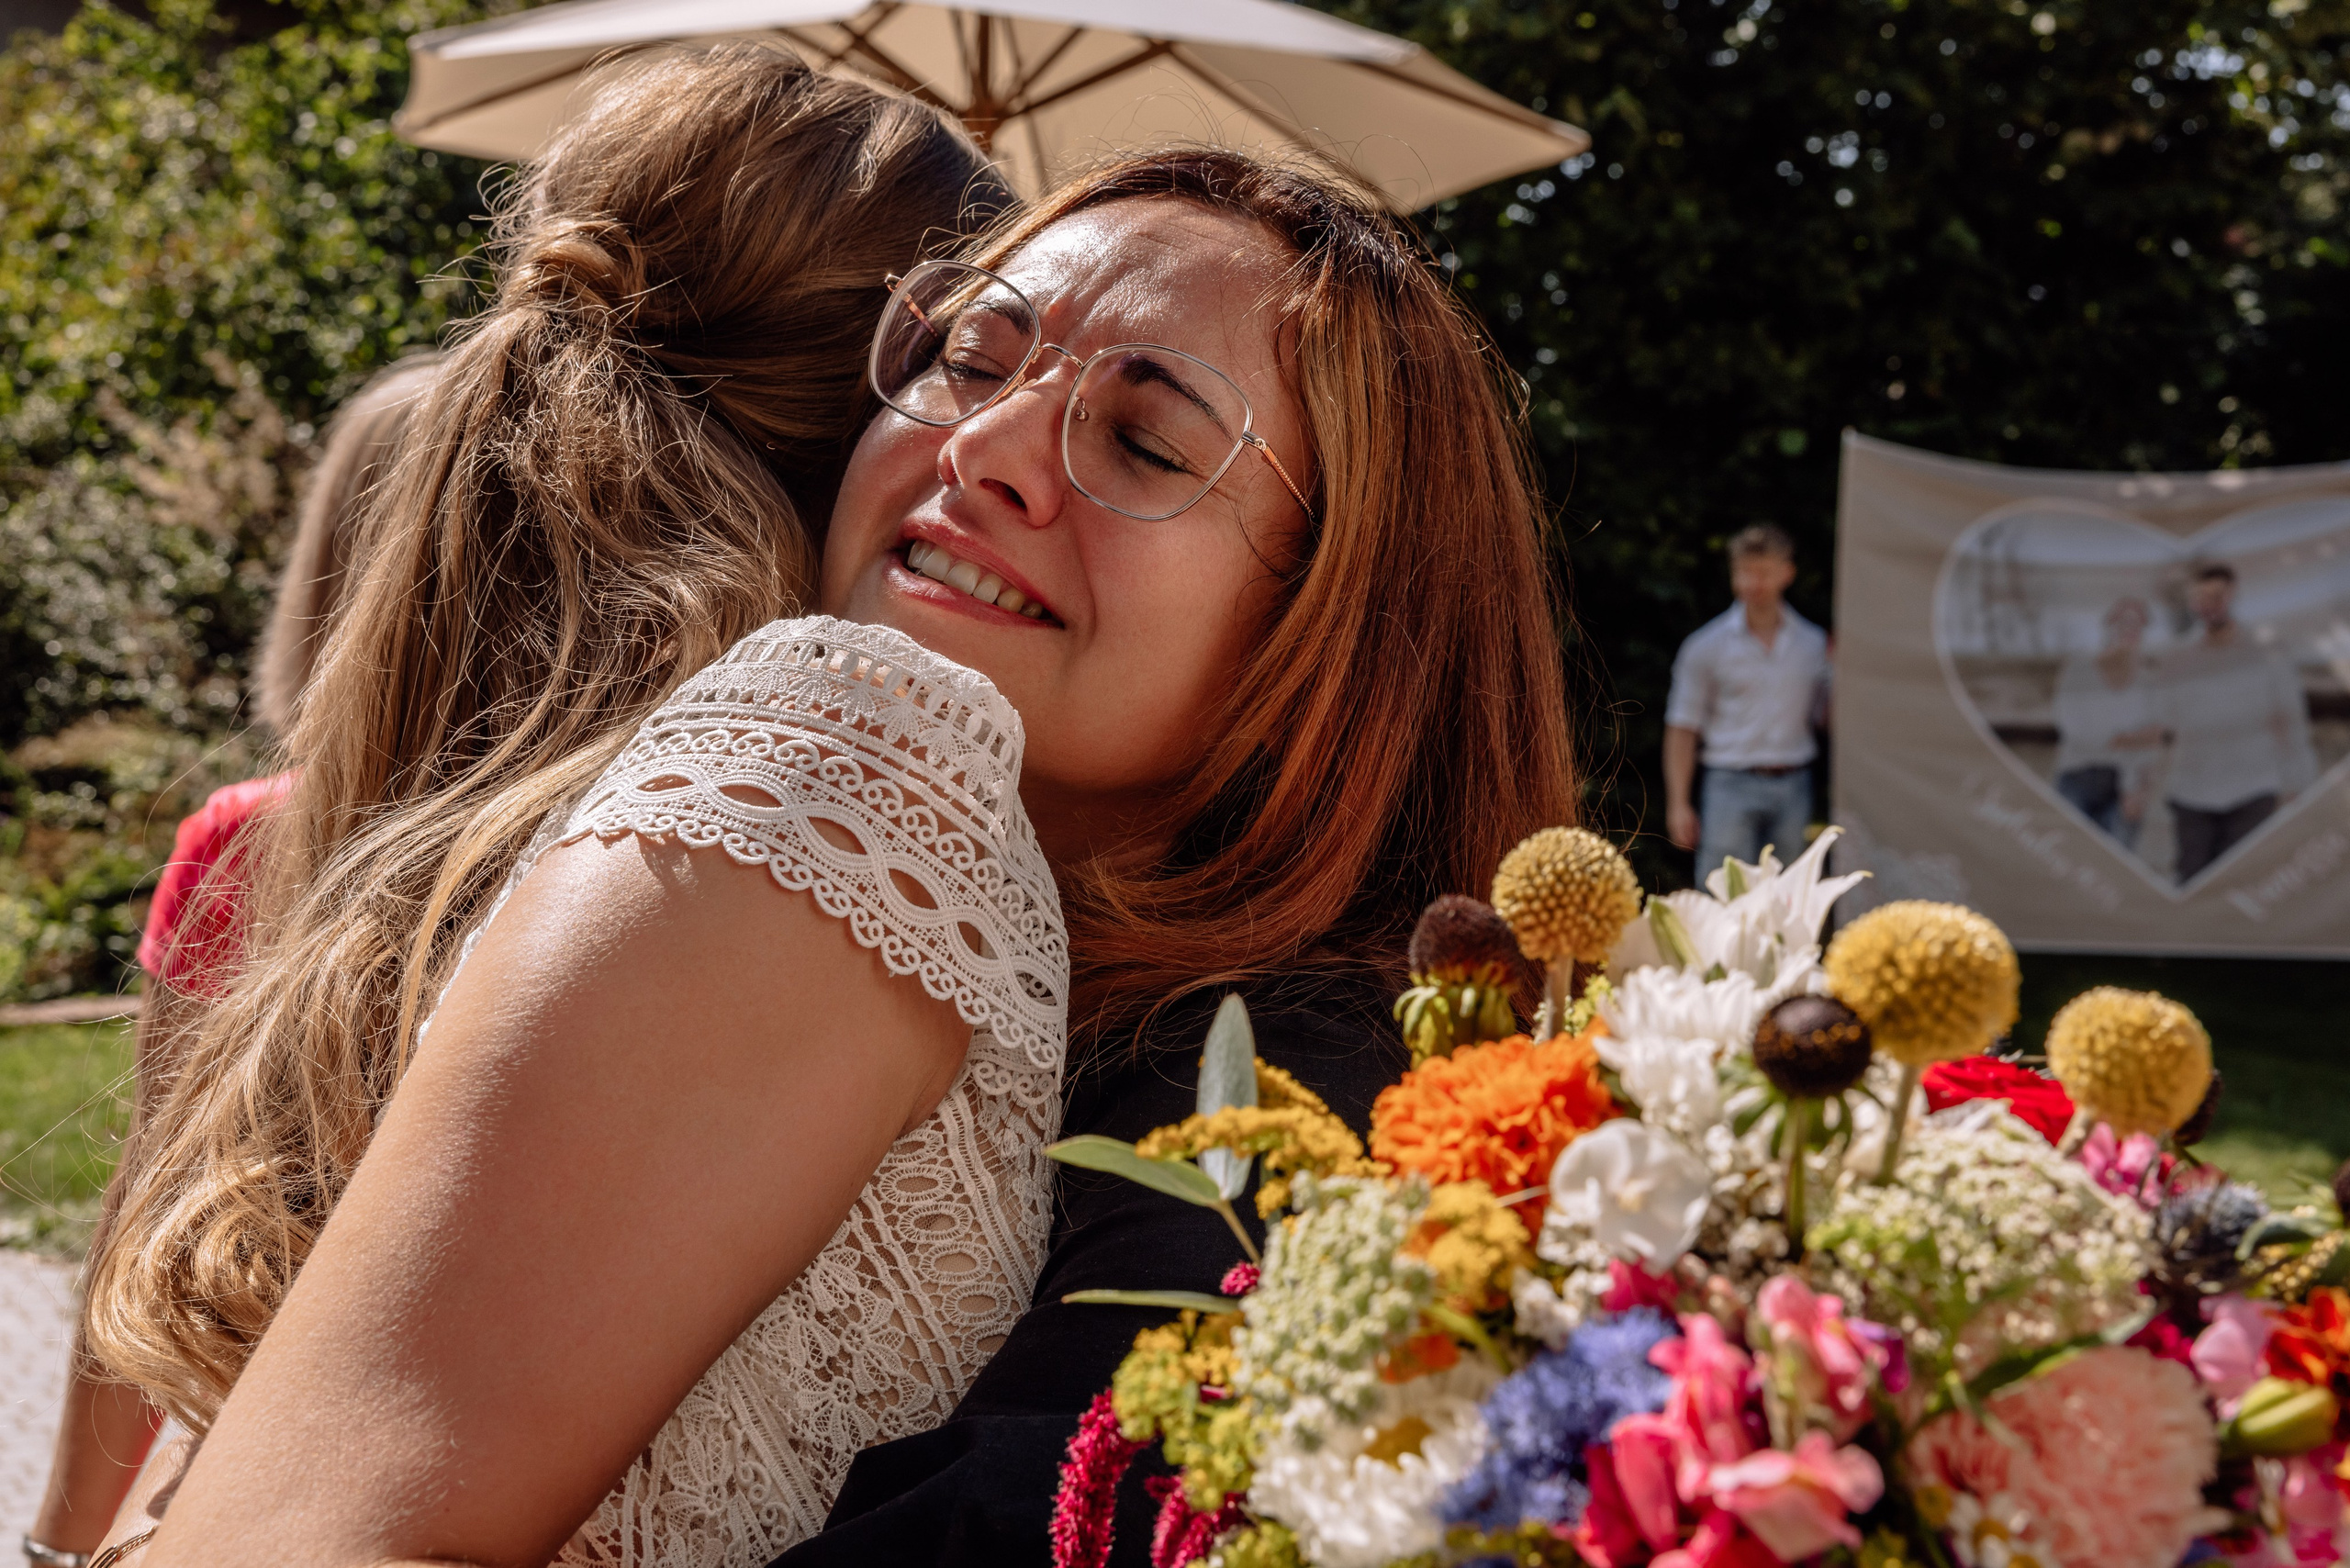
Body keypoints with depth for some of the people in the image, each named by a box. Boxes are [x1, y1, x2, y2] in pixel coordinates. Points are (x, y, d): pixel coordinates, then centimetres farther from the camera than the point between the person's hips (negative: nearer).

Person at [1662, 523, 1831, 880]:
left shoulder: (1813, 644, 9)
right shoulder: (1706, 646, 0)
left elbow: (1826, 717, 16)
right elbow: (1682, 728, 0)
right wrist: (1678, 803, -6)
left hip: (1793, 787, 3)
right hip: (1733, 786, -3)